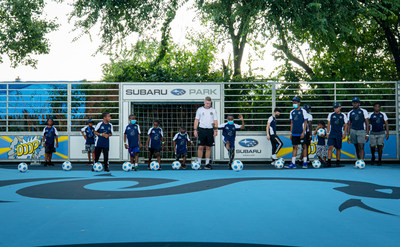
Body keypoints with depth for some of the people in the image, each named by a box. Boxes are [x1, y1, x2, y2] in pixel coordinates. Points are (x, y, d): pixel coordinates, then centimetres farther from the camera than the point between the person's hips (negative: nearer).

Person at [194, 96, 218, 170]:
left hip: (210, 130, 2)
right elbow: (196, 120, 5)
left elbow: (215, 121, 8)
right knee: (200, 147, -5)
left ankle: (207, 164, 9)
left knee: (208, 147, 4)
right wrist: (195, 130, -2)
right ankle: (199, 163, 0)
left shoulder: (213, 110, 8)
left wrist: (216, 130, -2)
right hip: (202, 130, -2)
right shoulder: (200, 109, 5)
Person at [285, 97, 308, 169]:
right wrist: (291, 133, 12)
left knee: (304, 146, 1)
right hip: (294, 133, 5)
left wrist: (303, 132, -13)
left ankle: (305, 163, 7)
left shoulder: (303, 111, -3)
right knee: (294, 147, 4)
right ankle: (293, 163, 3)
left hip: (301, 133, -5)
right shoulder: (292, 112, 12)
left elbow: (305, 122, -6)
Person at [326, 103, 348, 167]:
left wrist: (344, 134, 0)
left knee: (338, 148, 5)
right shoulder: (331, 115, 6)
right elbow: (329, 124, 10)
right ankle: (329, 161, -11)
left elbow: (345, 125, 6)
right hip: (332, 134, 0)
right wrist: (327, 133, 4)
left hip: (339, 134, 0)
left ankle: (338, 162, 14)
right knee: (330, 147, -10)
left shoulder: (343, 115, 3)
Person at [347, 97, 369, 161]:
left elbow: (367, 123, -1)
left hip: (362, 131, -3)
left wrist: (367, 134, -9)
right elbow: (349, 125, 12)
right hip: (353, 131, 3)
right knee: (357, 148, 8)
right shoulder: (350, 113, 9)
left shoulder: (363, 111, 1)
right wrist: (348, 136, 6)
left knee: (361, 147, -14)